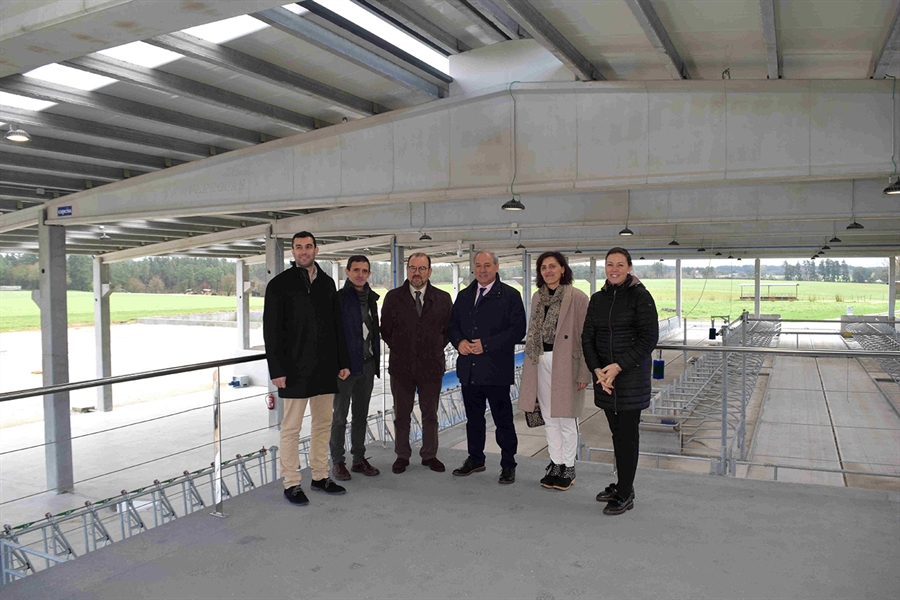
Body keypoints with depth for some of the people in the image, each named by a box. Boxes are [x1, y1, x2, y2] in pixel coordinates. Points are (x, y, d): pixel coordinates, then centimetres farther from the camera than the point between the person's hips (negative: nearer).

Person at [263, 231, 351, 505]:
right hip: (295, 369, -5)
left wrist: (343, 362, 8)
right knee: (291, 427, 1)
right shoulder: (279, 284, -4)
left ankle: (320, 476, 23)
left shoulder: (327, 283, 11)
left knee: (323, 424, 12)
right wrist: (277, 370, -13)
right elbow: (271, 331, -7)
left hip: (325, 367, 5)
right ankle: (291, 484, 11)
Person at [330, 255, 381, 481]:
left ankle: (359, 459, 25)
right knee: (340, 416, 5)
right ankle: (337, 462, 16)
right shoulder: (338, 298, -10)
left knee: (361, 415, 14)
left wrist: (376, 361, 11)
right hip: (344, 366, -6)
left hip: (367, 365, 6)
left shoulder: (371, 298, 10)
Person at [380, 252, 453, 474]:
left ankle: (429, 455, 23)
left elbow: (450, 329, 10)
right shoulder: (393, 297, 1)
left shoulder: (443, 298, 2)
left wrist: (437, 348, 4)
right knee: (401, 414, 9)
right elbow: (385, 329, 7)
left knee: (430, 414, 10)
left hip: (431, 365, 0)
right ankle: (402, 455, 22)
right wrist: (399, 349, 4)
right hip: (401, 365, 0)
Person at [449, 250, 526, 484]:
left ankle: (508, 465, 15)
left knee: (503, 420, 2)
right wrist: (459, 341, -6)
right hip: (469, 369, 5)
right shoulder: (464, 296, 14)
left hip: (496, 369, -5)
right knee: (473, 418, 15)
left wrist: (486, 344, -16)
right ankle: (475, 459, 30)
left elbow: (517, 329, -10)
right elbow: (453, 324, 16)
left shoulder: (510, 296, -3)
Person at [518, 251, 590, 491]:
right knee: (549, 418, 13)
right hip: (541, 362, 6)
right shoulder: (538, 297, 10)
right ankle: (555, 464, 25)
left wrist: (584, 373, -14)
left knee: (566, 419, 1)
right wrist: (530, 368, 12)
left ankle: (568, 468, 16)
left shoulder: (577, 297, -9)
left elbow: (586, 337, -10)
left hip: (565, 363, -6)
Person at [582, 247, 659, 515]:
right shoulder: (597, 299, 8)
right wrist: (597, 370, -9)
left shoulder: (640, 296, -7)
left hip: (632, 373, -5)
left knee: (627, 433, -1)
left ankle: (625, 495, 8)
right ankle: (624, 484, 25)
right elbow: (587, 337, 6)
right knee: (616, 431, 12)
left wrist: (618, 367, -17)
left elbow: (649, 337, -12)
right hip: (604, 375, 5)